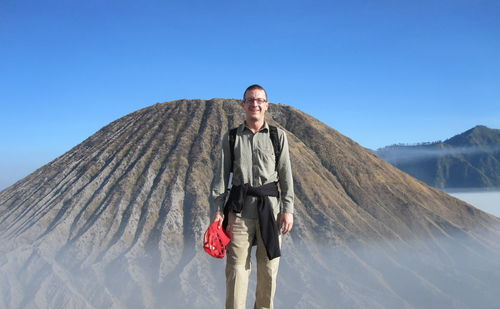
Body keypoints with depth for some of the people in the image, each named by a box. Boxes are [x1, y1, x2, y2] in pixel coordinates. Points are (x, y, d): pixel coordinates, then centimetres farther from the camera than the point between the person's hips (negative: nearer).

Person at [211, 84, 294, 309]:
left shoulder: (278, 136, 7)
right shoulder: (230, 138, 9)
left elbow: (286, 175, 4)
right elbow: (223, 175, 5)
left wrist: (288, 209, -3)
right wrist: (219, 209, -4)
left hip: (270, 207, 0)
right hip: (239, 208, 0)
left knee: (269, 267, 6)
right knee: (236, 266, -1)